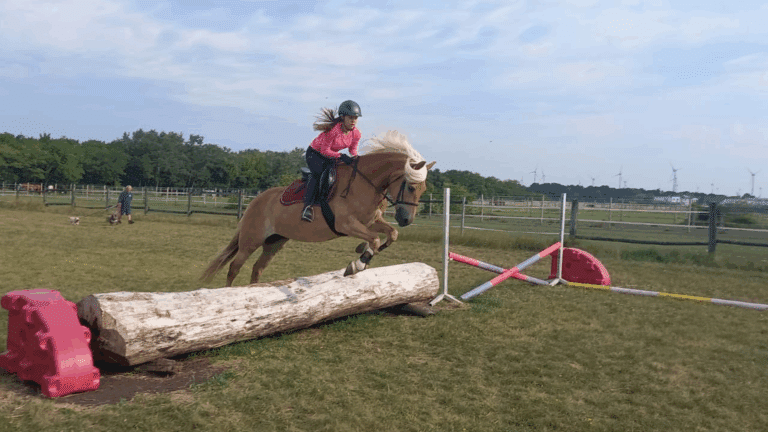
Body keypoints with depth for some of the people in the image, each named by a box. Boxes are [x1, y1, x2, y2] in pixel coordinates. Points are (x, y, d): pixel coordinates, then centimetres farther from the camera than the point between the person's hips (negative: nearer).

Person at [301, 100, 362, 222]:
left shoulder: (356, 134, -11)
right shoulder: (333, 129, -29)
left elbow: (353, 150, 6)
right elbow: (325, 150, -24)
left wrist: (355, 159, -16)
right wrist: (341, 156, -35)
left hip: (331, 157, 6)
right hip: (314, 153, -6)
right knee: (318, 173, -32)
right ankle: (308, 206, -36)